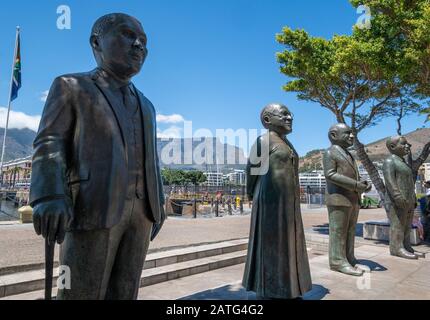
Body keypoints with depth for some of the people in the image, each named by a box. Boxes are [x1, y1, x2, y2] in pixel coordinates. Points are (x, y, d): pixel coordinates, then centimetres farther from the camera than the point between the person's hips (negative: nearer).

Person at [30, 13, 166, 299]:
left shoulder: (145, 106, 23)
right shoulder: (71, 87, 8)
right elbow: (50, 145, -5)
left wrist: (158, 207, 12)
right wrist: (50, 198, -21)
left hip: (139, 210, 5)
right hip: (93, 208, -5)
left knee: (124, 294, 6)